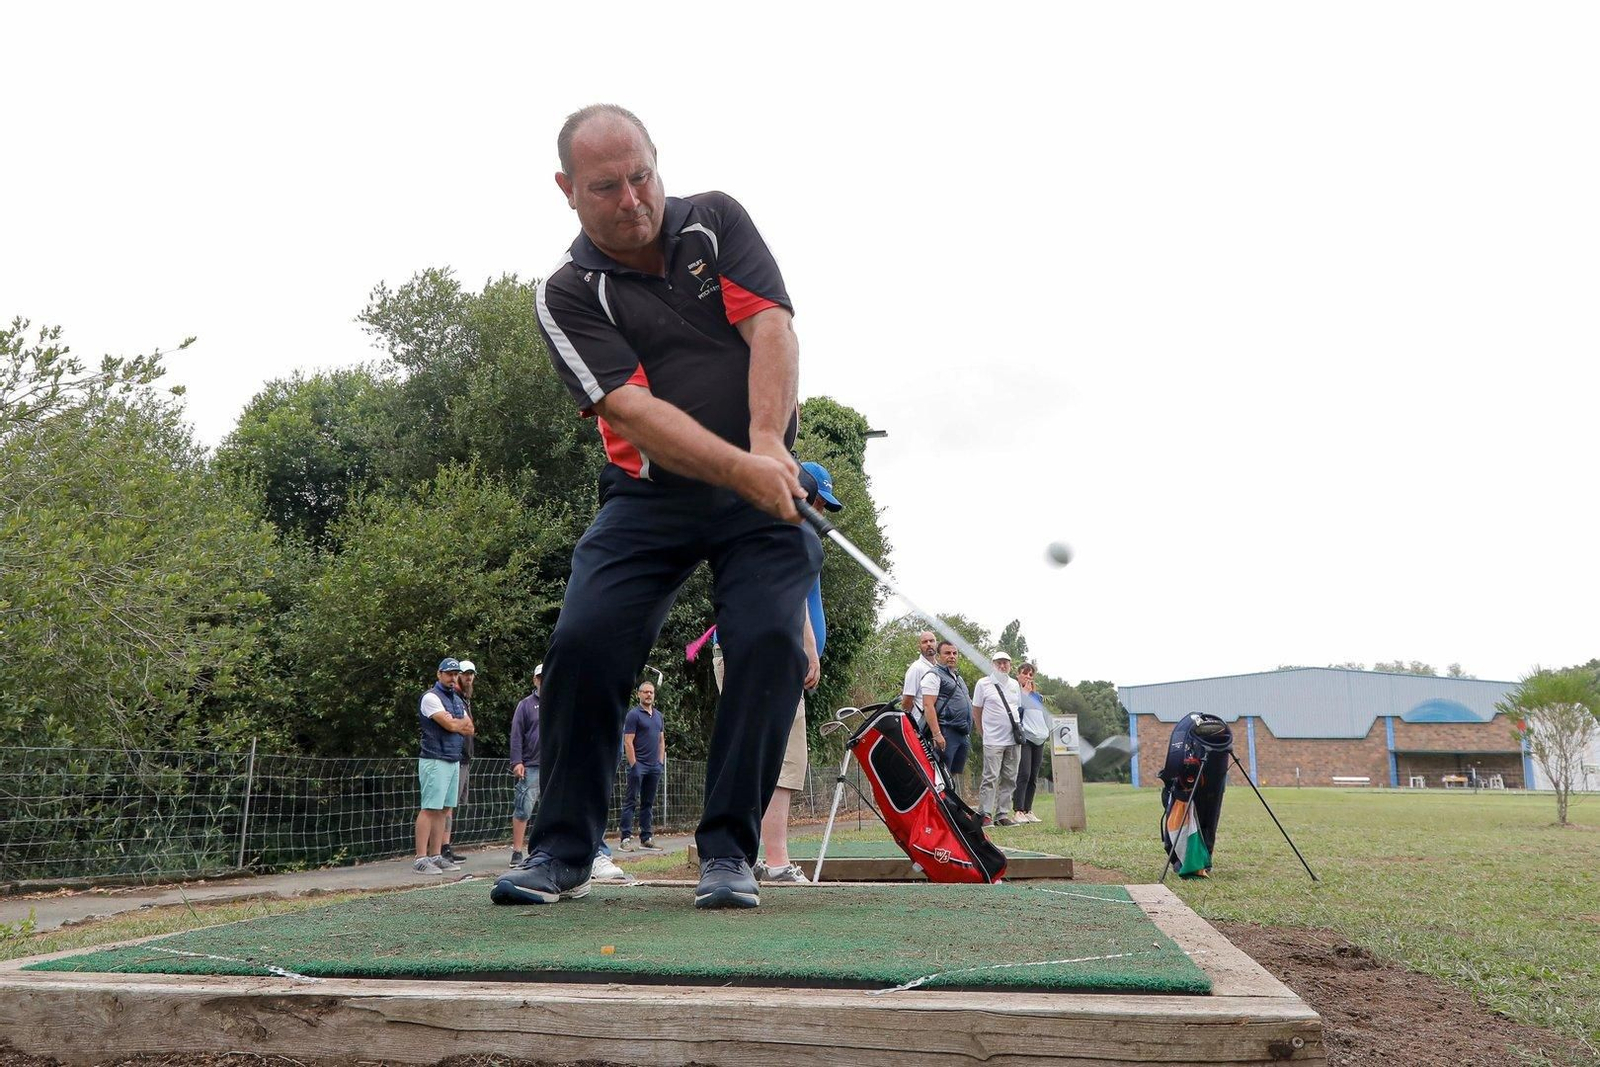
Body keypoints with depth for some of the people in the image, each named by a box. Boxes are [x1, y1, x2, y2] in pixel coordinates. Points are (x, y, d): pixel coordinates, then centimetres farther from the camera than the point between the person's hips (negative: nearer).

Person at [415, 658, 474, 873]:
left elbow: (470, 730, 13)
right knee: (429, 809, -10)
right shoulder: (431, 697, -6)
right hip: (435, 760, -8)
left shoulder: (457, 700, 20)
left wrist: (455, 723, -5)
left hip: (454, 761, 8)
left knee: (443, 810, 7)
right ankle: (420, 858, -11)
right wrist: (462, 722, 4)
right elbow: (450, 725, -16)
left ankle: (436, 856, 9)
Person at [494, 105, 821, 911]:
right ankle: (562, 851, -1)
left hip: (769, 484, 1)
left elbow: (773, 329, -10)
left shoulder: (716, 220, 2)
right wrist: (741, 469, -33)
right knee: (584, 641, -17)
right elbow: (636, 412, -19)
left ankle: (728, 851, -4)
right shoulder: (567, 294, -6)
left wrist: (767, 447, -27)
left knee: (770, 643, -17)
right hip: (649, 494, -1)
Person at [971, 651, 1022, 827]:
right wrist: (983, 733, 1)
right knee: (991, 778, -9)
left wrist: (1019, 730, 13)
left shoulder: (1014, 684, 14)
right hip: (993, 740, -5)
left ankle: (1002, 814, 12)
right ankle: (985, 815, -6)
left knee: (1009, 779, 6)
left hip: (1014, 740, 5)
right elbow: (976, 711, 2)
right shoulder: (983, 684, -1)